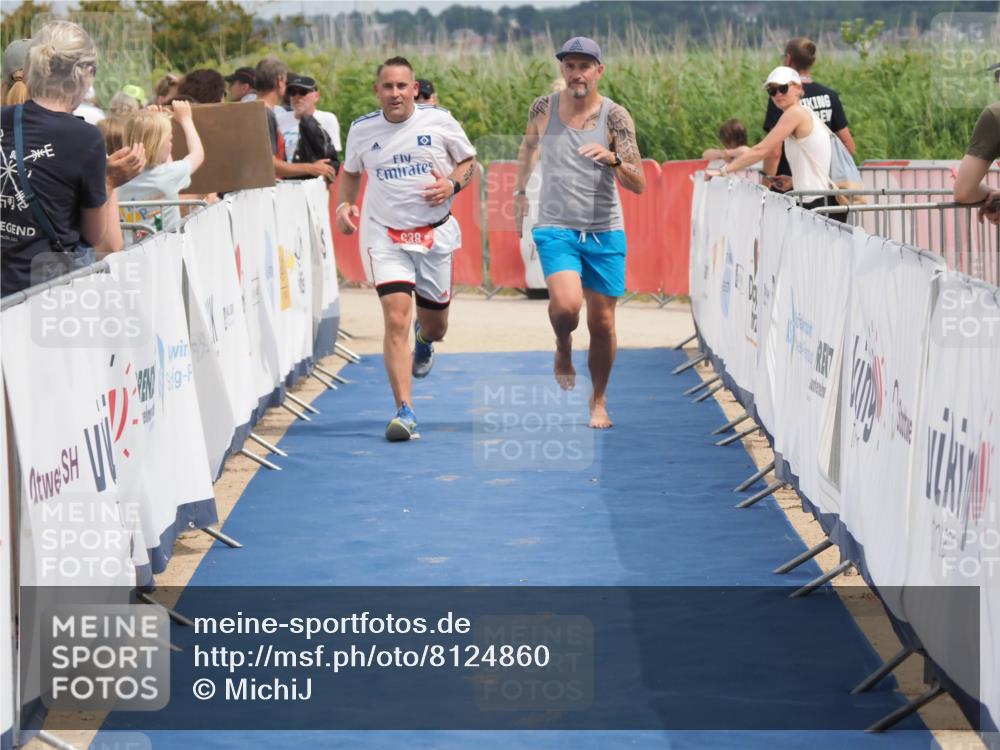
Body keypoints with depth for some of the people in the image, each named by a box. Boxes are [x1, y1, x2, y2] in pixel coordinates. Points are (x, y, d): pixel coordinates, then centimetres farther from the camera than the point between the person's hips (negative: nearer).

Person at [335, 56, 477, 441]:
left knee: (435, 325, 12)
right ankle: (405, 412, -17)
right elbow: (350, 171, 16)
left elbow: (469, 161, 6)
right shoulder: (362, 130, -2)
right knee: (396, 319, -17)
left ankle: (424, 338, 53)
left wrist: (452, 184, -14)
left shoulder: (438, 120, -6)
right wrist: (344, 204, -1)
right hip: (384, 236, -1)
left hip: (435, 234, 1)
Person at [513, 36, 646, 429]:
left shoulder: (614, 117, -6)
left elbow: (638, 185, -11)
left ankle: (599, 401, 25)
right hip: (555, 227, 0)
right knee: (566, 305, -24)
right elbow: (528, 146, 24)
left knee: (602, 323, 4)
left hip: (604, 231, 0)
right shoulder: (543, 109, 0)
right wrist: (519, 191, 29)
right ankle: (563, 349, 10)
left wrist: (612, 158, -28)